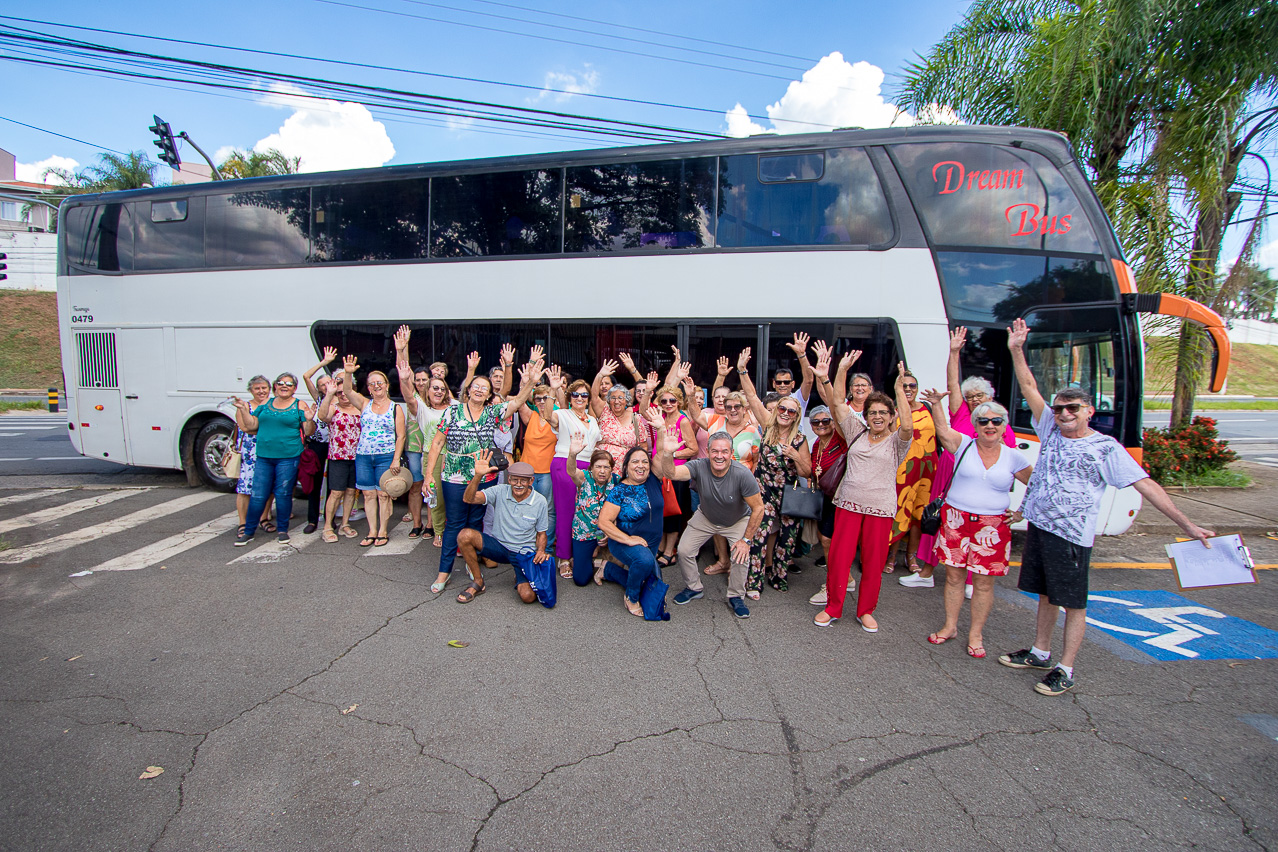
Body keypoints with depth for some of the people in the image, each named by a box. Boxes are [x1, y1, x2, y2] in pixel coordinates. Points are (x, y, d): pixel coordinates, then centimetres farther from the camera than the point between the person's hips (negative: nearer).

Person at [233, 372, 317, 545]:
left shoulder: (300, 406, 2)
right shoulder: (265, 404, 13)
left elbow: (308, 433, -2)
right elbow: (251, 425, 14)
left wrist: (309, 420, -20)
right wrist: (243, 410, 4)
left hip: (288, 457, -3)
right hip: (264, 457, 3)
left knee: (283, 494, 3)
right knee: (258, 495, 4)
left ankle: (282, 529, 19)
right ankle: (248, 531, 16)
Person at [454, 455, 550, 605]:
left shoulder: (540, 501, -6)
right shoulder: (500, 492, -8)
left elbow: (541, 533, 5)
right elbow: (468, 498, -22)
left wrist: (541, 551, -16)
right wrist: (478, 475, -37)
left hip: (524, 553, -1)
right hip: (499, 546, 2)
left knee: (528, 596, -24)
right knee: (465, 535, -24)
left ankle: (520, 580, 17)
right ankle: (478, 582, -3)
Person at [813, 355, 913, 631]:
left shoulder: (896, 441, 2)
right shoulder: (857, 433, 10)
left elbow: (908, 427, -21)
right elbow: (838, 403, 3)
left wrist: (899, 388, -19)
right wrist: (825, 377, -8)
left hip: (880, 508, -2)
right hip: (848, 503, 2)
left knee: (873, 562, 6)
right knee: (838, 557, 2)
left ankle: (866, 611, 24)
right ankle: (833, 608, 18)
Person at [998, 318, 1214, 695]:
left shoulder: (1105, 448, -7)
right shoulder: (1051, 430, 6)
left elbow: (1146, 484, -9)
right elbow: (1029, 388, 4)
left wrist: (1187, 524, -13)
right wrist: (1016, 350, -3)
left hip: (1072, 534, -5)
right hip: (1038, 525, 5)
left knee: (1073, 604, 4)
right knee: (1046, 595, 17)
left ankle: (1066, 671, 13)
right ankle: (1040, 653, 31)